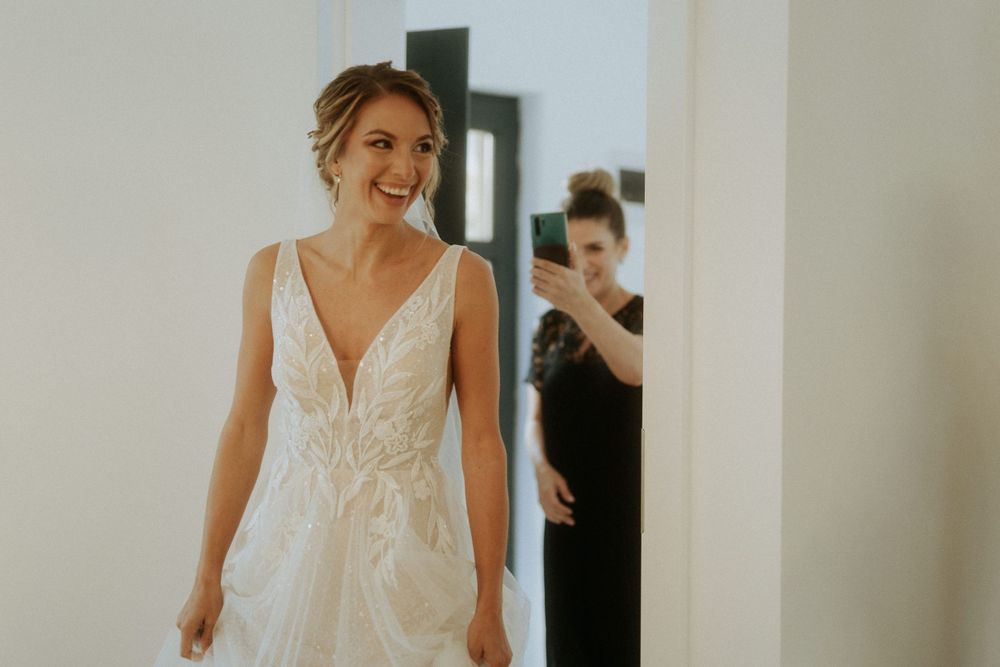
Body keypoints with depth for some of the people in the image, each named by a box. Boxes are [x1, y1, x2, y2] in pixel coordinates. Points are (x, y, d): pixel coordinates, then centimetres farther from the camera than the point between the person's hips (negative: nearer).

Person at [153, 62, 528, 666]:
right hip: (294, 544, 2)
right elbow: (246, 426, 2)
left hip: (411, 547, -2)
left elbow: (483, 445, -9)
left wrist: (491, 607, -9)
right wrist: (208, 579, 2)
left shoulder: (462, 278, -10)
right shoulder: (273, 271, -3)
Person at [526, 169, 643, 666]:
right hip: (567, 512, 5)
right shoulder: (551, 326, 8)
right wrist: (543, 469, -9)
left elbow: (635, 368, -30)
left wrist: (581, 303, -46)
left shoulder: (641, 315, -7)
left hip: (627, 514, -5)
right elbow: (536, 419, 12)